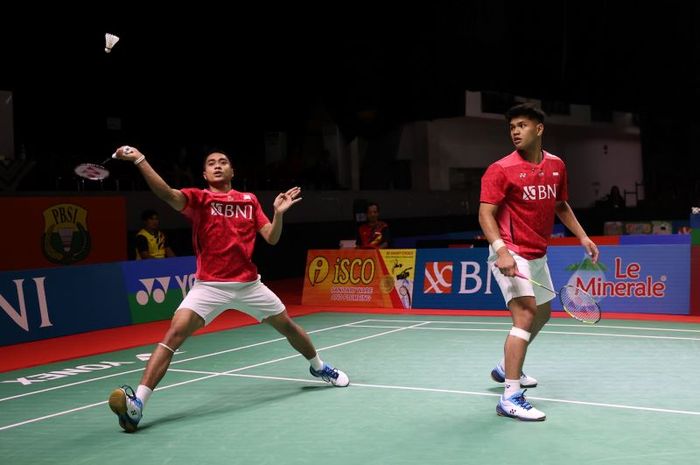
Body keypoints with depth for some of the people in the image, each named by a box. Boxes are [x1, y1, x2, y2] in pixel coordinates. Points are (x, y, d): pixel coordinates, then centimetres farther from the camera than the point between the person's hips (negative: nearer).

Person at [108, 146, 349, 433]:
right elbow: (168, 194, -24)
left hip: (248, 284, 4)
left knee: (287, 326, 17)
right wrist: (139, 160, -36)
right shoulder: (198, 198, -3)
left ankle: (318, 367, 46)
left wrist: (279, 213, -12)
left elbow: (271, 238, 6)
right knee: (174, 334, -21)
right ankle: (137, 403, -22)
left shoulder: (249, 200, 8)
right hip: (209, 286, -3)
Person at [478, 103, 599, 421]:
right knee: (525, 314, -21)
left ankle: (506, 368, 42)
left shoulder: (556, 166, 4)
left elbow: (561, 206, 19)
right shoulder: (501, 169, -15)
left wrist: (582, 236, 10)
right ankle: (510, 398, -20)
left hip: (537, 255, 8)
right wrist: (501, 250, -33)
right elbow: (486, 214, -19)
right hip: (511, 254, -8)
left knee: (542, 313, 22)